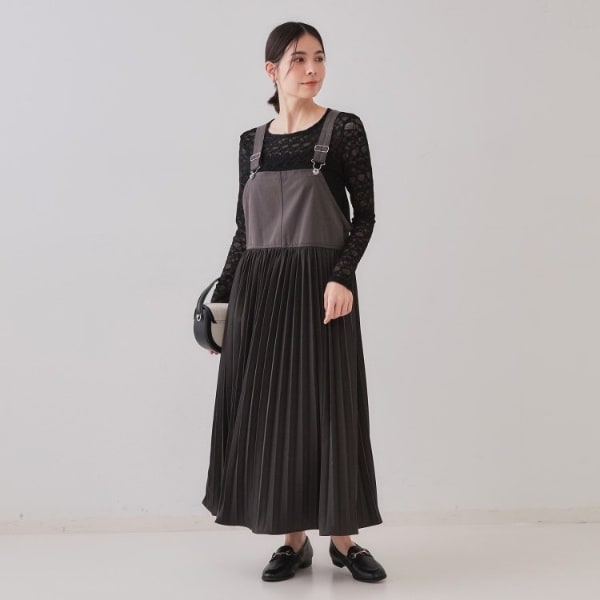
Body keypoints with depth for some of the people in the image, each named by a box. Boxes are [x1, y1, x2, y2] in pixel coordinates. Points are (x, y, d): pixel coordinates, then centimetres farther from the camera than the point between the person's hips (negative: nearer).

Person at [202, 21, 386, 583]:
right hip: (259, 288, 4)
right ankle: (292, 540, 17)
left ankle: (343, 538, 14)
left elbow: (364, 214, -4)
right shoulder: (251, 141, 10)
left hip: (322, 284, -3)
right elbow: (245, 228, 12)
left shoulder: (344, 129, -1)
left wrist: (341, 277, -17)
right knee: (267, 408, 5)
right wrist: (221, 294, 10)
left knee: (329, 405, 0)